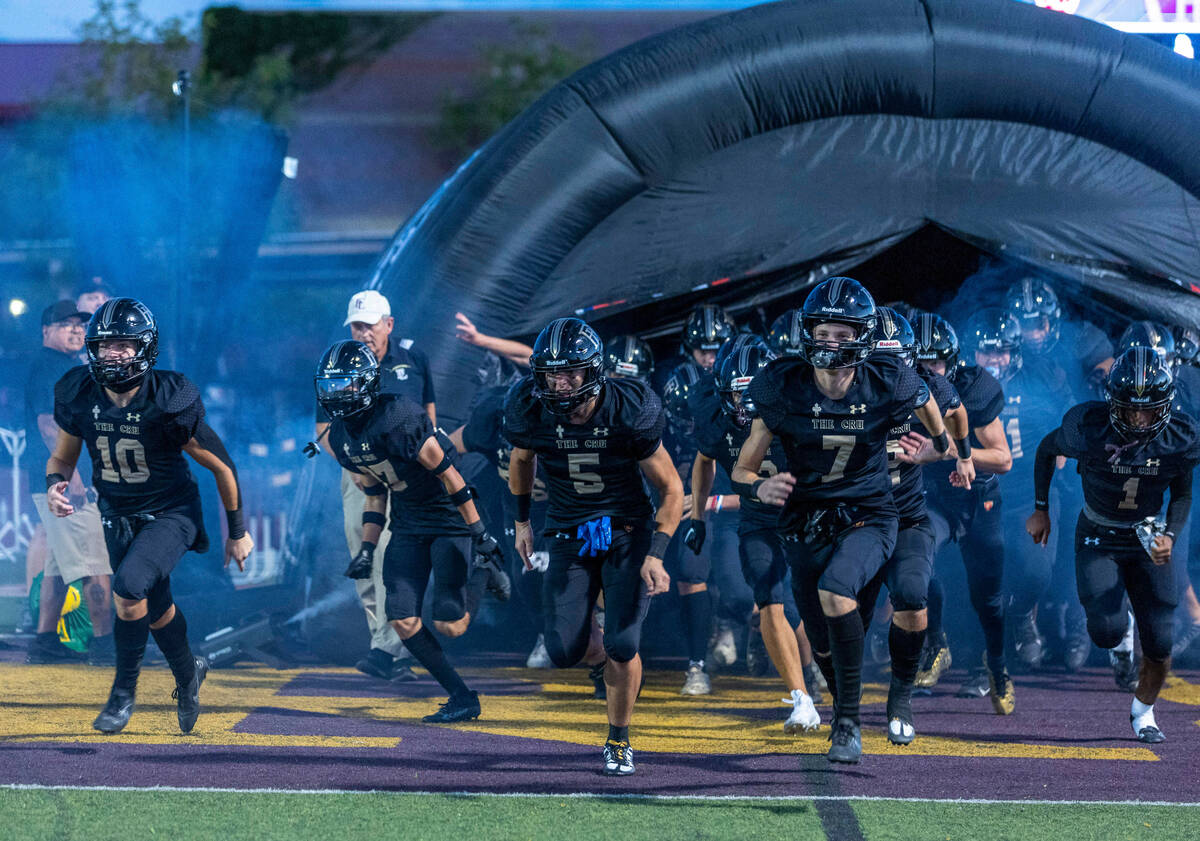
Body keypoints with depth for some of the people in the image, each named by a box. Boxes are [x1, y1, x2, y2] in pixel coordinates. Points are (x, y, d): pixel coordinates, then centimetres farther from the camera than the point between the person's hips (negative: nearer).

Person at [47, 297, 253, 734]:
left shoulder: (170, 403, -25)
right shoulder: (78, 397, -13)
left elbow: (221, 467, -12)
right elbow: (63, 456, 4)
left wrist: (238, 532, -4)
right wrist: (55, 484, -20)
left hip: (170, 513, -5)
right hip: (118, 516, 5)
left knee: (129, 587, -28)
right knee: (155, 609, 18)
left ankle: (124, 692, -9)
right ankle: (187, 673, 48)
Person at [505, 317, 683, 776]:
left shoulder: (628, 413, -21)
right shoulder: (532, 412, -14)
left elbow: (671, 488, -9)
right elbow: (521, 459, 13)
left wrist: (656, 554, -16)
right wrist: (521, 521, 17)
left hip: (627, 531, -2)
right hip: (570, 538, 2)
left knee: (622, 647, -15)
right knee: (564, 652, -9)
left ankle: (618, 742, 9)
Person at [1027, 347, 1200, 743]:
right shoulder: (1089, 429, -23)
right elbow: (1047, 449, -1)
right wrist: (1040, 510, 3)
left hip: (1147, 541, 2)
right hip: (1098, 541, -2)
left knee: (1159, 644, -2)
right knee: (1106, 632, -21)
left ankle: (1143, 713, 27)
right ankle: (1121, 630, 19)